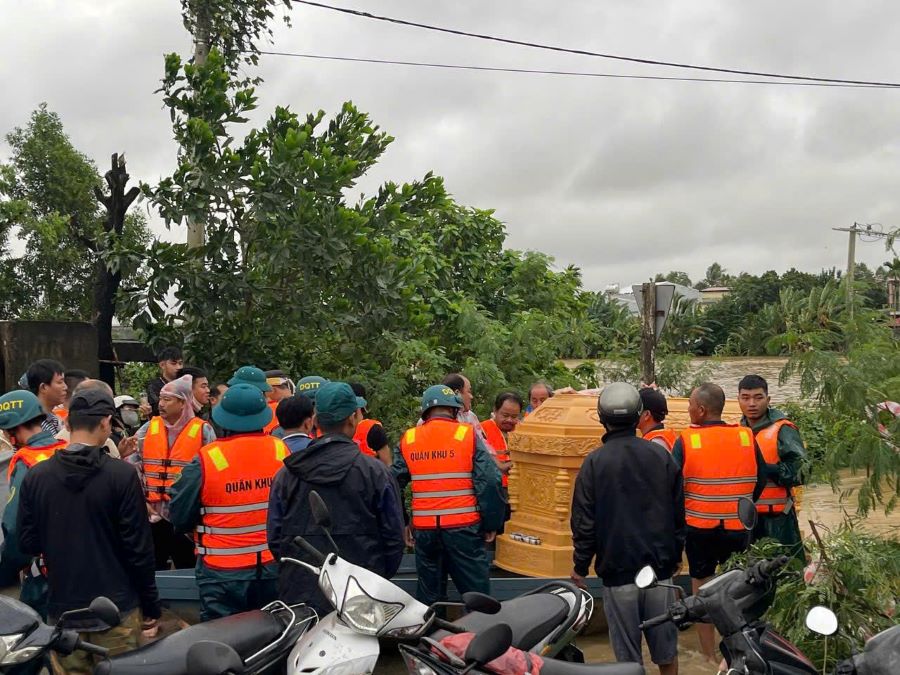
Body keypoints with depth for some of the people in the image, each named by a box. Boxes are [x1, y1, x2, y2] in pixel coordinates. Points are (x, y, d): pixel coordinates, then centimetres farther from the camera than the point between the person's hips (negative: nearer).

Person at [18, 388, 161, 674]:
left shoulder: (35, 476, -3)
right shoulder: (122, 475, -14)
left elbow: (28, 543, 4)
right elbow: (138, 546, -12)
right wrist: (150, 603, -1)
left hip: (62, 608, 3)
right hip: (115, 607, -3)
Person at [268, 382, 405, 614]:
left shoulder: (285, 474, 2)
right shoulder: (375, 472, -6)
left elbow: (274, 537, 7)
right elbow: (393, 538, -1)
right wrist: (381, 577, 15)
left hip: (298, 597, 3)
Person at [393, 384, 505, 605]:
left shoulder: (407, 440, 6)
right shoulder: (468, 435, -4)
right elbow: (490, 481, -9)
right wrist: (492, 525, 0)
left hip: (424, 529, 4)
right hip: (463, 527, -3)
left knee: (428, 594, 16)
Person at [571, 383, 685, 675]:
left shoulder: (595, 462, -8)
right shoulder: (661, 455, 1)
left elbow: (584, 521, -6)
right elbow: (678, 512, 8)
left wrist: (581, 566, 5)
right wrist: (676, 555, 20)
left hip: (618, 569, -3)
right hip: (660, 566, 3)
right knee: (665, 644, 16)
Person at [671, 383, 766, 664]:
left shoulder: (686, 440, -12)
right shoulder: (746, 437, -4)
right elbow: (760, 480, 5)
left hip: (699, 527, -2)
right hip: (737, 528, 2)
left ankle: (709, 656, 20)